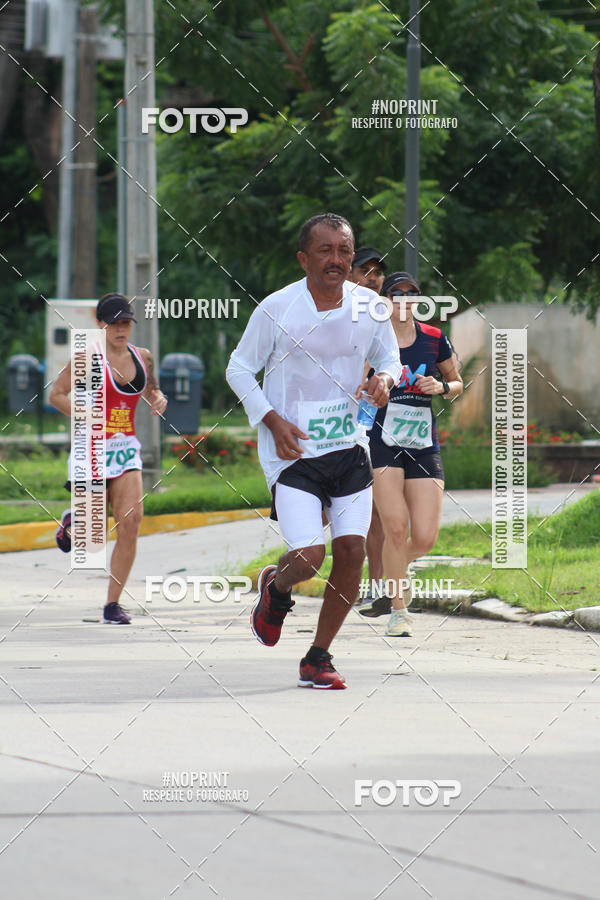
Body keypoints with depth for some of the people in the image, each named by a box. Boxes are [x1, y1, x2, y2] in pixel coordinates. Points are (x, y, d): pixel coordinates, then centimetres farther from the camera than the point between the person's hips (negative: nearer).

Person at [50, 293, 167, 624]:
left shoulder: (143, 357, 8)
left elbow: (150, 389, 26)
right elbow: (56, 395, -4)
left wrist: (158, 399, 2)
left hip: (126, 449, 4)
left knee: (130, 522, -12)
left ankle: (113, 604, -4)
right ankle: (70, 522, 40)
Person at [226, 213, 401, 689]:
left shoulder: (370, 305, 0)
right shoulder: (276, 309, -11)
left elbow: (390, 357, 16)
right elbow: (239, 369, -1)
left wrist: (385, 377, -8)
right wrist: (273, 420, -13)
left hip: (349, 448, 4)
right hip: (293, 451, -4)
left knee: (351, 551, -3)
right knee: (308, 557, -16)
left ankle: (318, 658, 14)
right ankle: (276, 588, 23)